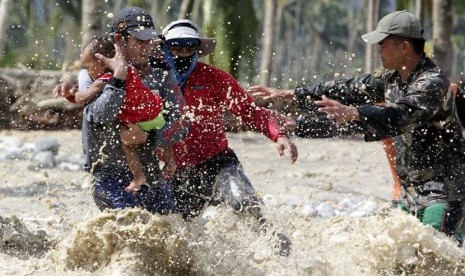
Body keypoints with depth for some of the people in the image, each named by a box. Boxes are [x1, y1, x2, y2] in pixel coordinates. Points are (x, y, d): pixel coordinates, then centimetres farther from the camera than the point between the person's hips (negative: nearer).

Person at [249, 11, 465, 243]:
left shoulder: (433, 83, -19)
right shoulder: (393, 78, 9)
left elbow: (403, 113, -35)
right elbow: (350, 88, 16)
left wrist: (354, 114, -50)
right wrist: (292, 95, 17)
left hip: (443, 190, -9)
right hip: (411, 190, 9)